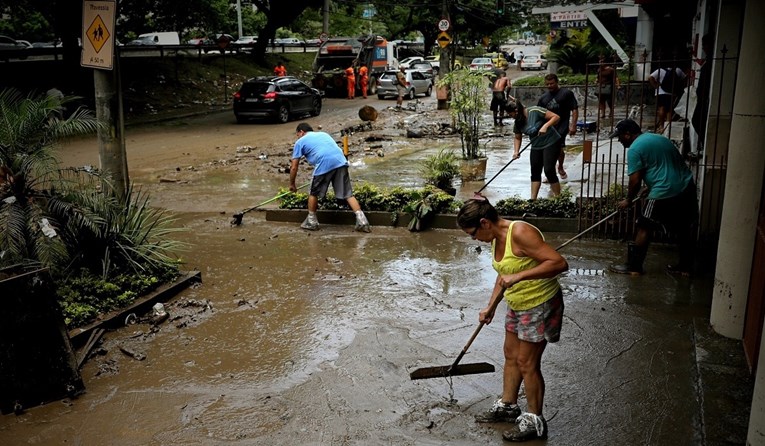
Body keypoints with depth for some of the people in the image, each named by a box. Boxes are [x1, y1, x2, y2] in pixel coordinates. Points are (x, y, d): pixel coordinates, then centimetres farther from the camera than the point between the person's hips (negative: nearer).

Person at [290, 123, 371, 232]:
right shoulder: (323, 134, 35)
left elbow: (294, 167, 17)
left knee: (313, 193, 17)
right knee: (347, 194, 7)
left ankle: (312, 222, 27)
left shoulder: (300, 142, 19)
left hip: (324, 165, -4)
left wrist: (292, 184, 29)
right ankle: (362, 221, -2)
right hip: (340, 162, 5)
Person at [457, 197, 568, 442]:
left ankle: (534, 421, 19)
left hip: (540, 306, -9)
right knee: (511, 356, 19)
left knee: (527, 363, 2)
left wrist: (520, 275, -36)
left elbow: (559, 263, -33)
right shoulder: (496, 237, 1)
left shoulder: (520, 233, -27)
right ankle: (507, 406, 37)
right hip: (517, 305, 9)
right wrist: (490, 306, 16)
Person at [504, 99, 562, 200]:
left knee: (549, 170, -11)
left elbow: (556, 117, -21)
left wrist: (545, 126, -34)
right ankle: (533, 199, 13)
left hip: (551, 142, -7)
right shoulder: (518, 123, -2)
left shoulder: (535, 111, -22)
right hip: (536, 146, 7)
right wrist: (516, 151, -6)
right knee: (535, 172, 7)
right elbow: (518, 138, 9)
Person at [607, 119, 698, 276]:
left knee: (644, 228, 2)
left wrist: (628, 200, 6)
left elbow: (635, 180, -9)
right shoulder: (660, 138, 20)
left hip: (665, 193, -8)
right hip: (687, 187, 8)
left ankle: (634, 266, 6)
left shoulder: (635, 148, -6)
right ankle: (685, 267, 26)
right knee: (685, 230, 15)